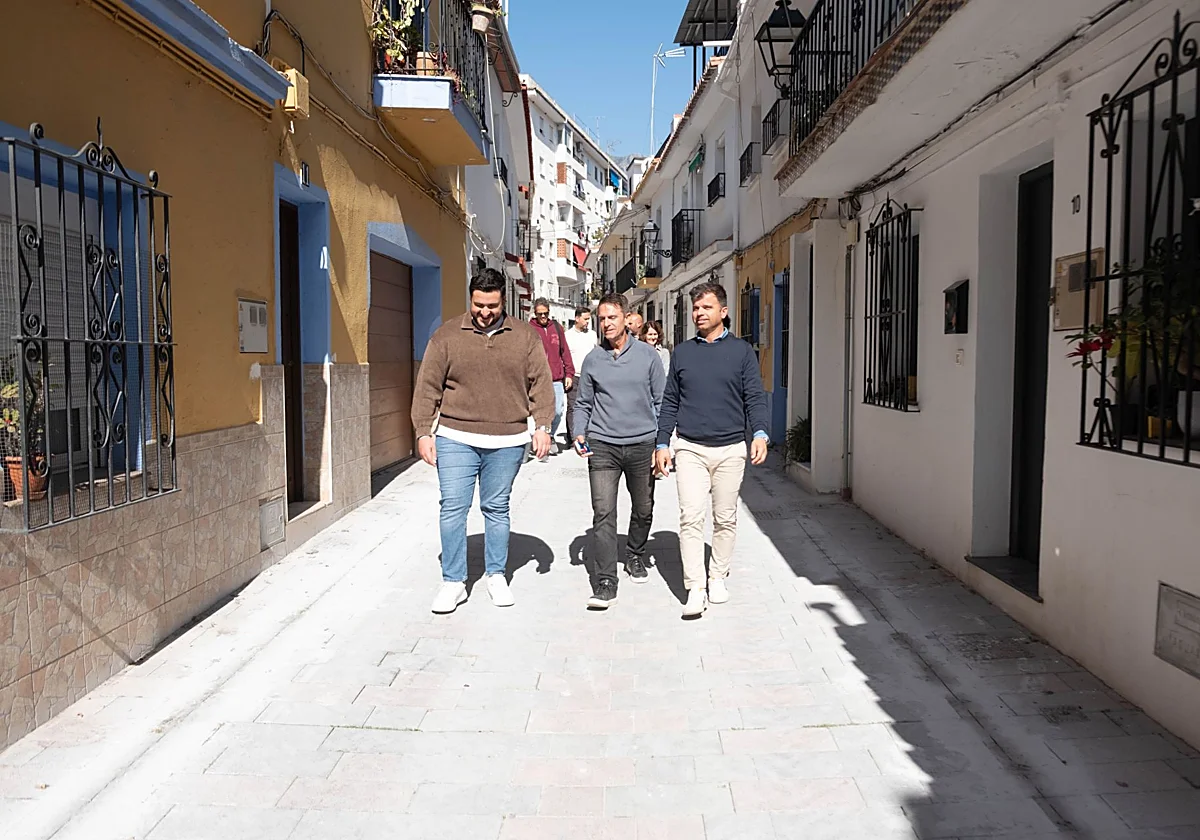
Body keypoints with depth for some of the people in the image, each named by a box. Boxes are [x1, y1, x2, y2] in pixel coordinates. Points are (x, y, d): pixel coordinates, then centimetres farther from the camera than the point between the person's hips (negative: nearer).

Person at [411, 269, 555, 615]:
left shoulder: (525, 337, 6)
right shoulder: (447, 336, 3)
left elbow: (540, 383, 7)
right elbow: (428, 387, 4)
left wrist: (542, 425, -3)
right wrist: (424, 432, -1)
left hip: (507, 442, 1)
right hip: (455, 439, 0)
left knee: (497, 508, 11)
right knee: (453, 508, -2)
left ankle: (497, 576, 25)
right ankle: (453, 582, 10)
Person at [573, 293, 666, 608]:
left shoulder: (647, 355, 2)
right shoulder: (592, 360, 5)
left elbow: (661, 402, 4)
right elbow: (583, 404, 13)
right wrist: (579, 434, -4)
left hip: (642, 444, 1)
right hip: (602, 445, 0)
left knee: (643, 510, 14)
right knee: (603, 513, -10)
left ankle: (635, 556, 40)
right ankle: (605, 583, -7)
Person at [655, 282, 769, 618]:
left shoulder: (742, 351, 5)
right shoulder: (682, 352, 10)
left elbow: (755, 398, 1)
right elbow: (670, 402, 13)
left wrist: (760, 433, -16)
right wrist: (662, 444, 7)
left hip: (731, 449, 0)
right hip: (690, 448, 1)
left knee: (725, 518, 8)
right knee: (691, 517, -8)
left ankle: (718, 577, 25)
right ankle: (695, 588, -3)